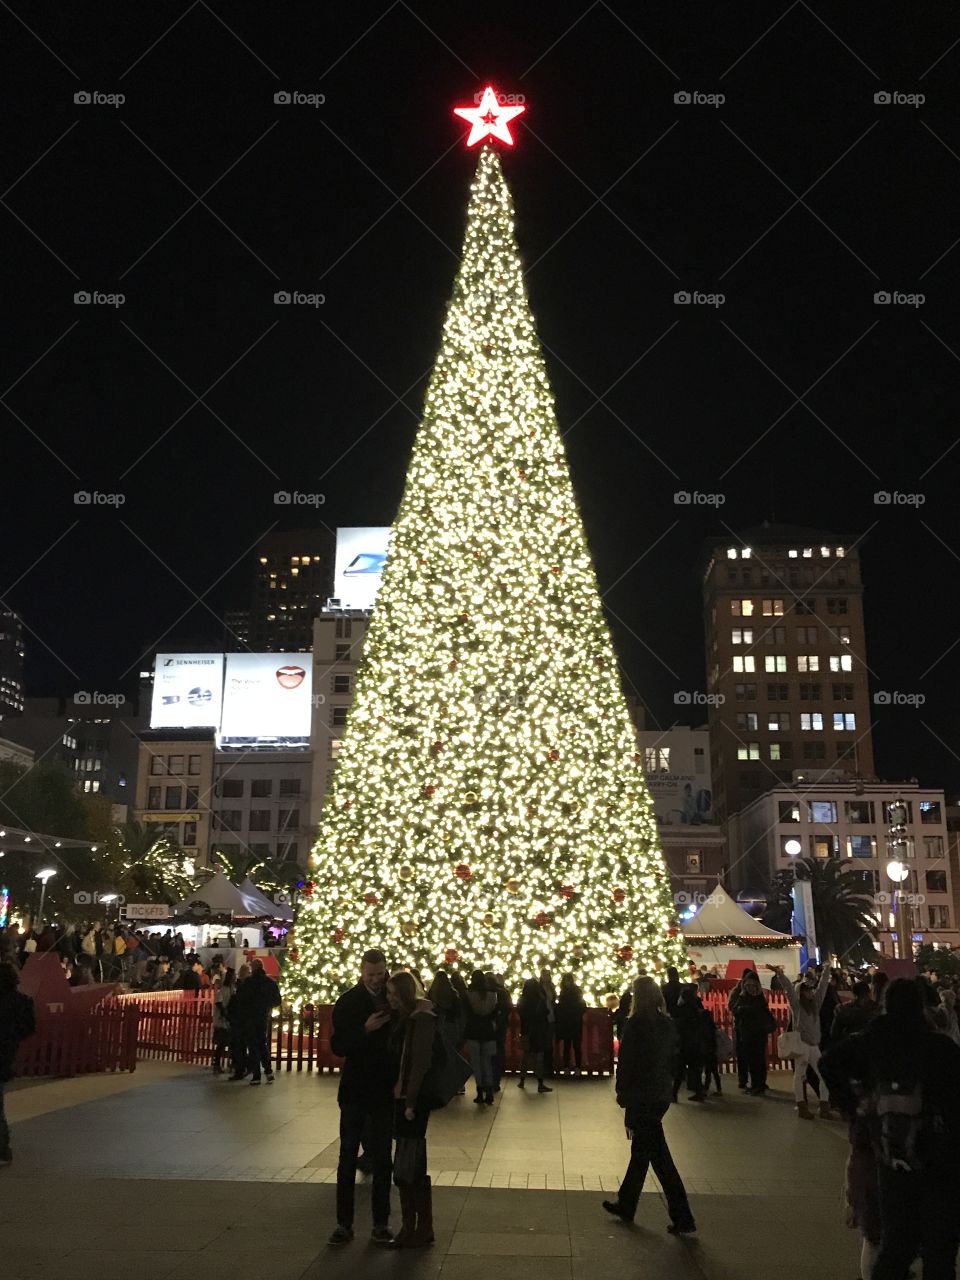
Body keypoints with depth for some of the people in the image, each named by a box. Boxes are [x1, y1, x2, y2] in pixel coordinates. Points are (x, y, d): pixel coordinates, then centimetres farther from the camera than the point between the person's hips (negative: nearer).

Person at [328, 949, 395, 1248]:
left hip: (385, 1091, 0)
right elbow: (337, 1046, -7)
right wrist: (365, 1029, -22)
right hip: (355, 1090, 0)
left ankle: (381, 1223, 16)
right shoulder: (348, 1002, -4)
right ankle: (344, 1223, 14)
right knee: (348, 1157, 5)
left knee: (382, 1159, 7)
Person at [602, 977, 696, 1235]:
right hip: (662, 1095, 8)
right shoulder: (669, 1024, 4)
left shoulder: (636, 1024, -16)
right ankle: (626, 1204, 33)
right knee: (641, 1150, 20)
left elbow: (626, 1061, -14)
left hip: (641, 1097, -7)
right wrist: (665, 1083, 17)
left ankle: (683, 1218, -6)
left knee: (659, 1156, -4)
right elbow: (674, 1058, 9)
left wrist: (622, 1093, -3)